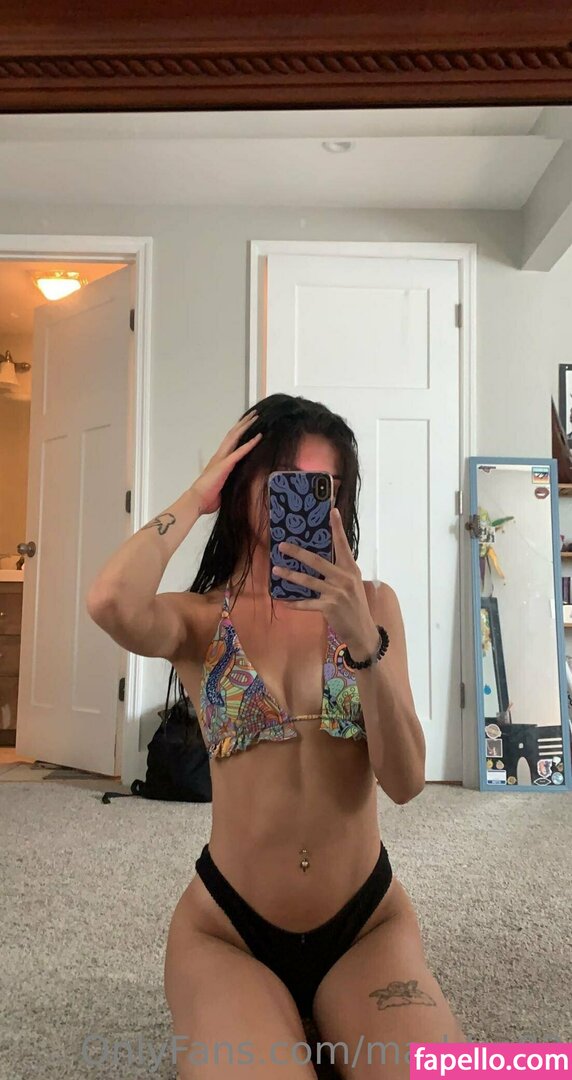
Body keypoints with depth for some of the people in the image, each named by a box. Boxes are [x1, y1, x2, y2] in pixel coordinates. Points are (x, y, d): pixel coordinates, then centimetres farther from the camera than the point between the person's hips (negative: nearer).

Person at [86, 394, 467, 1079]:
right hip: (228, 931, -2)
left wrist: (363, 639, -24)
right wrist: (196, 495, -12)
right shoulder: (200, 617, -3)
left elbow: (405, 782, -8)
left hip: (369, 924, 2)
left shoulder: (372, 604, 2)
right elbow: (112, 605, -28)